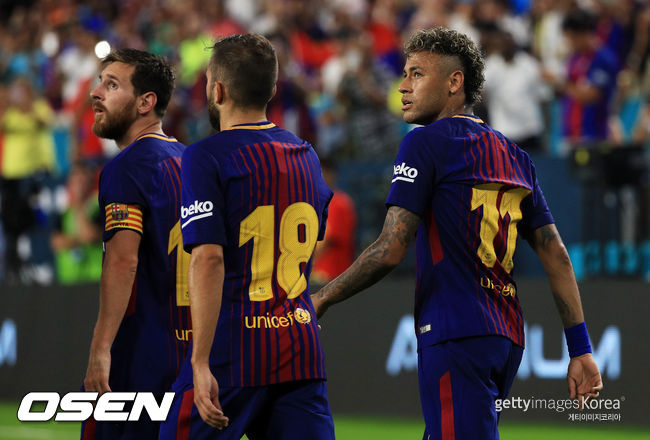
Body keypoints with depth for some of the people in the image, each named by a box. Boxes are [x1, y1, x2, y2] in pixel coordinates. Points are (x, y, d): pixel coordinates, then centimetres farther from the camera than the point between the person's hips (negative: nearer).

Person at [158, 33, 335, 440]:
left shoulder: (207, 157, -8)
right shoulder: (305, 155, 13)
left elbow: (209, 260, -18)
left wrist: (201, 362, -19)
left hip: (233, 353, -6)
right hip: (302, 351, 6)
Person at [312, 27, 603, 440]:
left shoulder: (426, 142, -4)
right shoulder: (513, 156, 18)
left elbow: (390, 251, -12)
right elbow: (556, 255, 15)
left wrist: (321, 300, -1)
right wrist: (581, 348, 15)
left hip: (456, 337, -8)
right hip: (508, 340, 8)